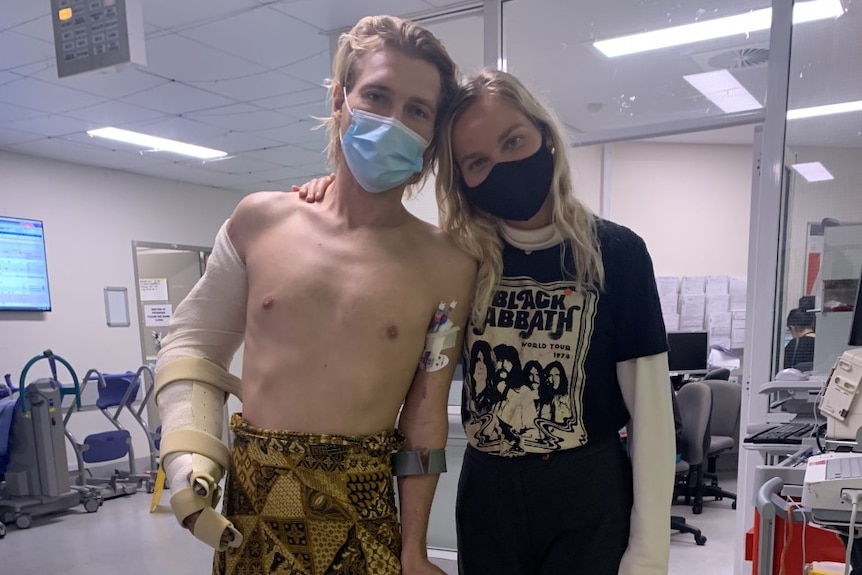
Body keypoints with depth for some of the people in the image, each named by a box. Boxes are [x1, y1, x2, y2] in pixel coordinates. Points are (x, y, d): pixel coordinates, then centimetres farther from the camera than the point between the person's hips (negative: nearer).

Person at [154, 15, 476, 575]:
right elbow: (194, 342, 8)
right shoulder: (260, 220, -2)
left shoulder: (447, 264, -9)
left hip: (359, 510, -2)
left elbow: (425, 419, -4)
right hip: (248, 501, 3)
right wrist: (190, 459, -2)